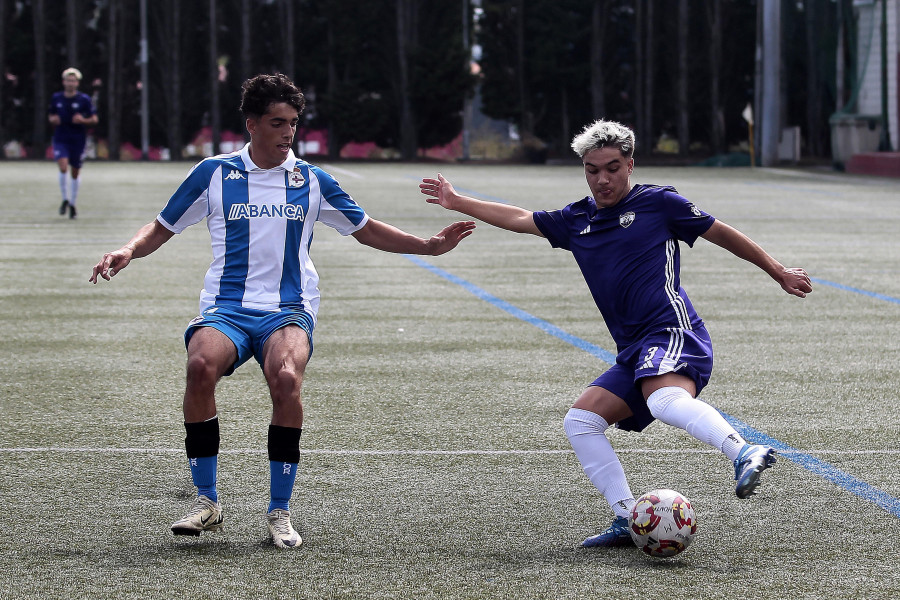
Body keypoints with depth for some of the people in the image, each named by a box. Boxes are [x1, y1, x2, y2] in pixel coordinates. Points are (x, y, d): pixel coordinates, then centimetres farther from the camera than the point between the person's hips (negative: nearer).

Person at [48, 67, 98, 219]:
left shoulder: (84, 99, -4)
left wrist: (83, 120, -19)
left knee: (75, 173, 6)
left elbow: (95, 119, 0)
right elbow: (50, 116, 18)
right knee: (63, 167, -20)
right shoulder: (56, 98, 5)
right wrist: (52, 119, -6)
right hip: (60, 139, 1)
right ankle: (65, 199, -4)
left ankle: (72, 204, 22)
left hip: (78, 140, -1)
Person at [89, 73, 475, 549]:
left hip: (288, 311, 0)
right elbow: (162, 228, 15)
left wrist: (429, 246, 11)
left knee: (285, 377, -34)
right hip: (226, 308, 0)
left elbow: (366, 230, 21)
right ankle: (206, 502, -17)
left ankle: (279, 511, -19)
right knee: (201, 365, -34)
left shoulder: (310, 180, 11)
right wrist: (128, 251, -6)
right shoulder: (213, 173, 8)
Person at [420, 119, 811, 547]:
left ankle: (745, 454, -54)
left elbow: (722, 234, 12)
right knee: (580, 421, -3)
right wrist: (457, 202, 37)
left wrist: (778, 273, 15)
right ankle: (627, 518, -6)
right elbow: (519, 219, 33)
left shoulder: (658, 203, 5)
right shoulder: (576, 221, 21)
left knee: (665, 401, -36)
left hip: (672, 332, -8)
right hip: (633, 352, 8)